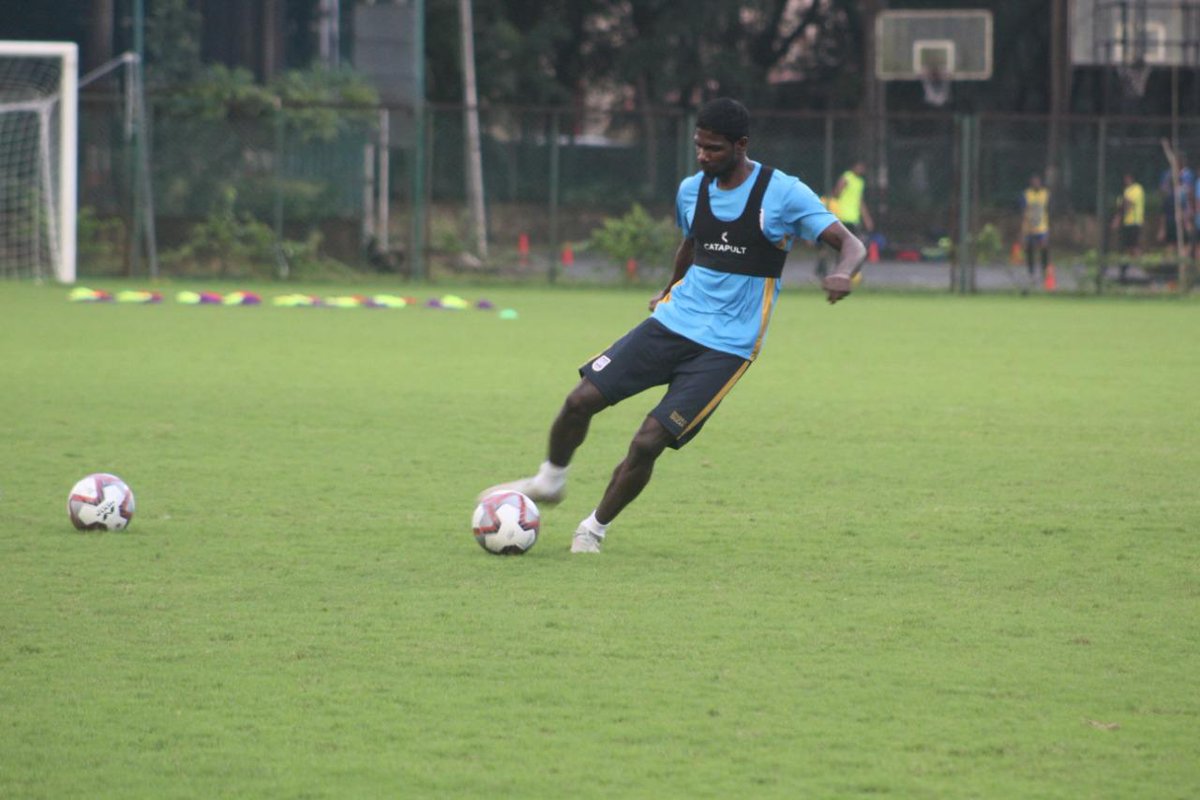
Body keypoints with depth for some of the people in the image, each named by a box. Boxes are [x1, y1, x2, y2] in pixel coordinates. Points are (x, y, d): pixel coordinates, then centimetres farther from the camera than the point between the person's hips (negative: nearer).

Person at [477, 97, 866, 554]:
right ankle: (549, 481, 20)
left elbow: (852, 246, -14)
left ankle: (594, 529, 9)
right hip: (673, 322, 5)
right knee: (581, 399, -7)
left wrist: (842, 273, -37)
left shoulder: (784, 194, -12)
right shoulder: (692, 190, 6)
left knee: (648, 442, -13)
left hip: (726, 346, -5)